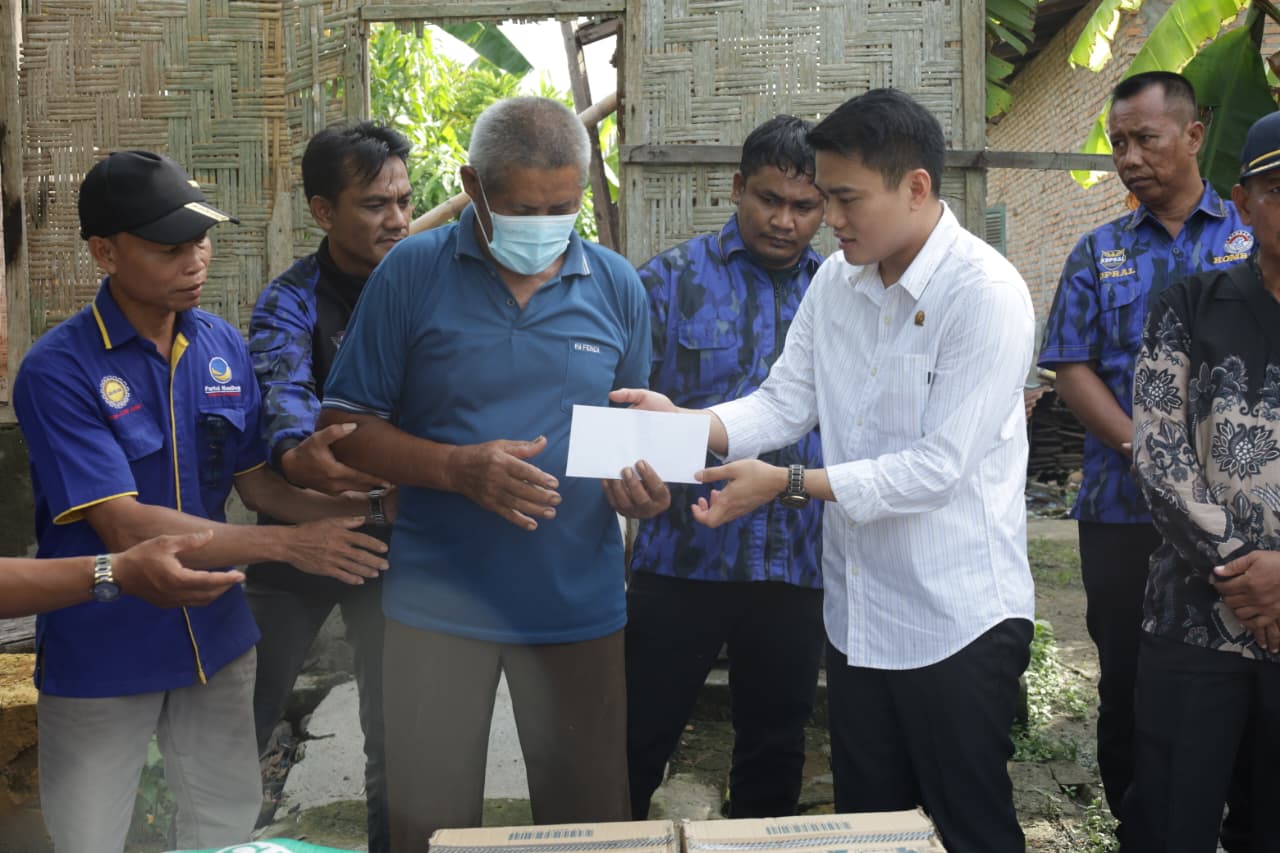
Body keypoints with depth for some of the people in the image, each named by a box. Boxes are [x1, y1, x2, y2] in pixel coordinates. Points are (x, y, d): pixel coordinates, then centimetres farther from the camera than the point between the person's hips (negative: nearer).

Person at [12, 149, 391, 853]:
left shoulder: (224, 347, 0)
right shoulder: (58, 370, -18)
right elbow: (123, 526, -22)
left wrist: (358, 511, -13)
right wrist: (287, 545, -26)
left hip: (216, 639, 5)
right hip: (101, 658, -4)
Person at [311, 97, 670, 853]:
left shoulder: (617, 286, 4)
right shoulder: (413, 273, -5)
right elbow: (347, 428, -3)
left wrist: (643, 481, -9)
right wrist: (459, 468, -19)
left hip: (580, 604, 2)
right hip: (439, 602, -2)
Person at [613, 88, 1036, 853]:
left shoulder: (987, 295, -17)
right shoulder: (836, 281, 5)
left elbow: (938, 467, -21)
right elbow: (784, 403, 4)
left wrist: (789, 484, -23)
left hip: (958, 621, -7)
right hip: (857, 612, 7)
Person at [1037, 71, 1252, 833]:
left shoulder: (1255, 236, 3)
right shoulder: (1098, 254, 9)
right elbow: (1072, 369, 1)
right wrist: (1143, 448, -13)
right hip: (1123, 511, 2)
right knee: (1128, 685, 9)